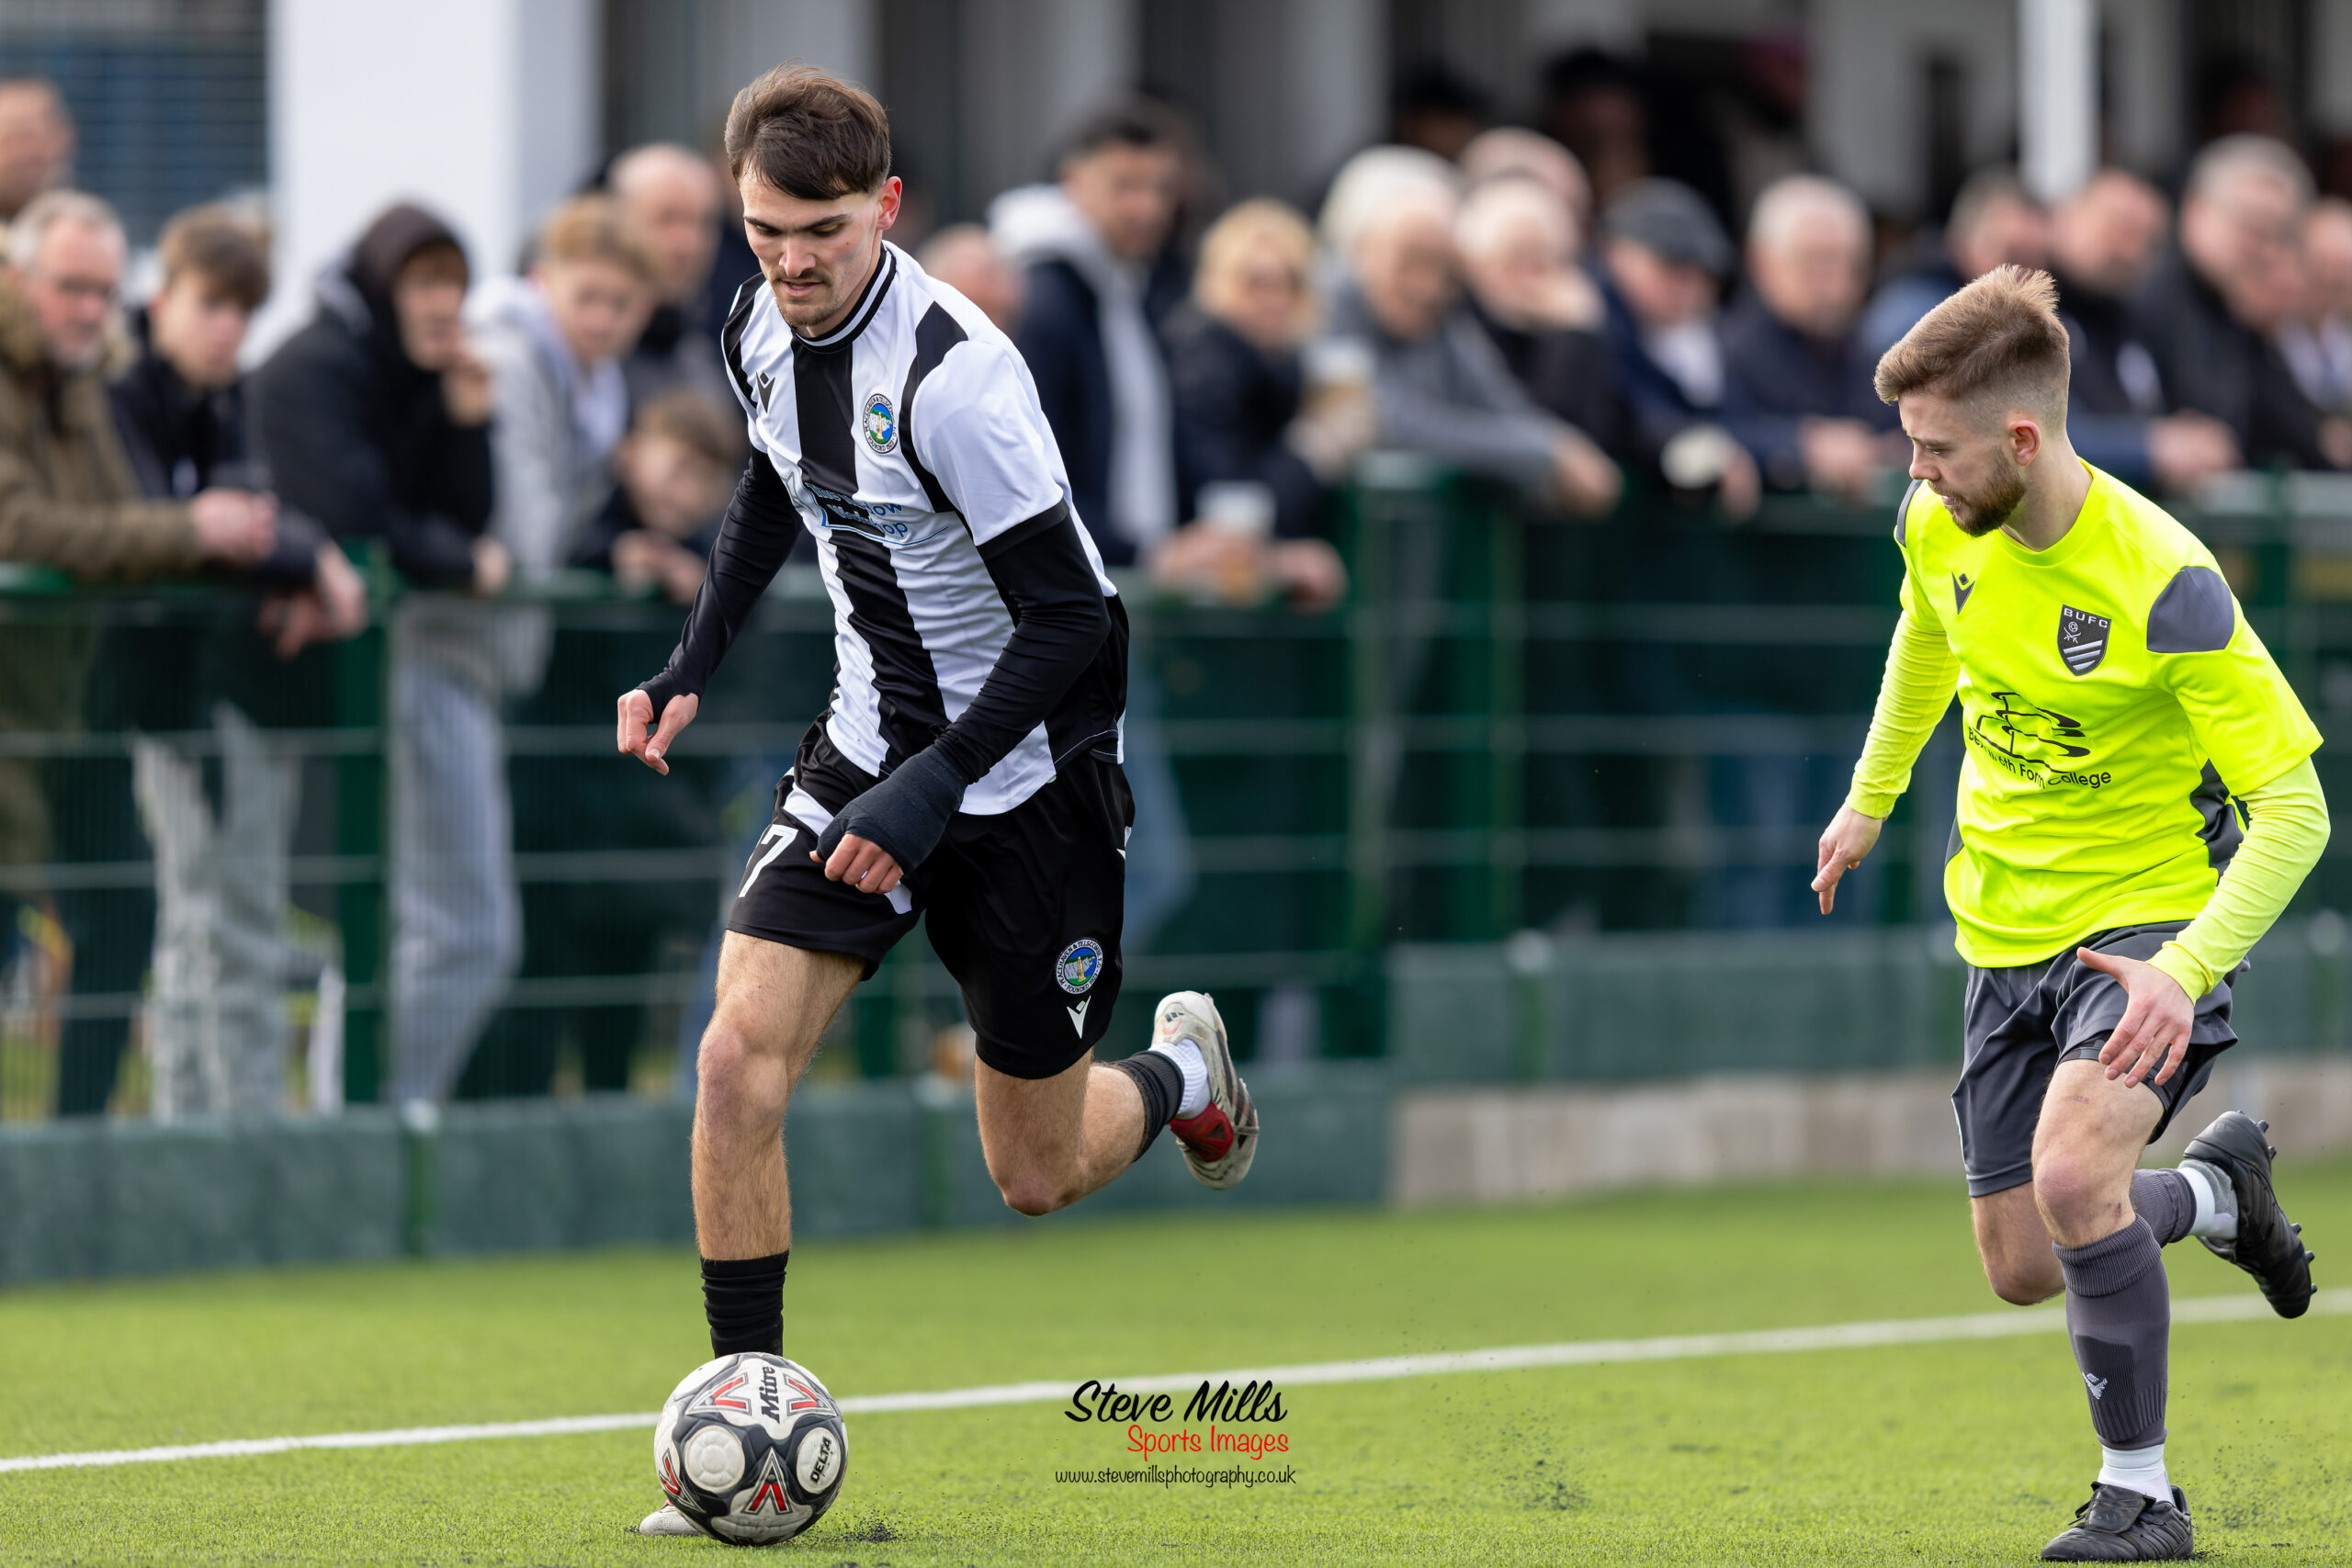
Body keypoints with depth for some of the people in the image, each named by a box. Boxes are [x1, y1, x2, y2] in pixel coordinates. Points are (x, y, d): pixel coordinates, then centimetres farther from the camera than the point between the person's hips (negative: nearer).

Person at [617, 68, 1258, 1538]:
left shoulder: (953, 376, -27)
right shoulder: (766, 331, -4)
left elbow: (1069, 617, -24)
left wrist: (934, 788, -28)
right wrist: (691, 671, 10)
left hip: (1027, 774, -6)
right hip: (873, 742, 6)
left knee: (1038, 1177, 6)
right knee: (741, 1052, -14)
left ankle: (1181, 1068, 41)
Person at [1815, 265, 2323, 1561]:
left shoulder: (2161, 581, -26)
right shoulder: (1938, 527, -8)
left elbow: (2293, 809, -24)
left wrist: (2186, 968, -35)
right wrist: (1873, 795, 28)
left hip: (2151, 917, -7)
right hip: (2009, 927, 7)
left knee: (2071, 1169, -31)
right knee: (2023, 1266, 9)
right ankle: (2217, 1190, 41)